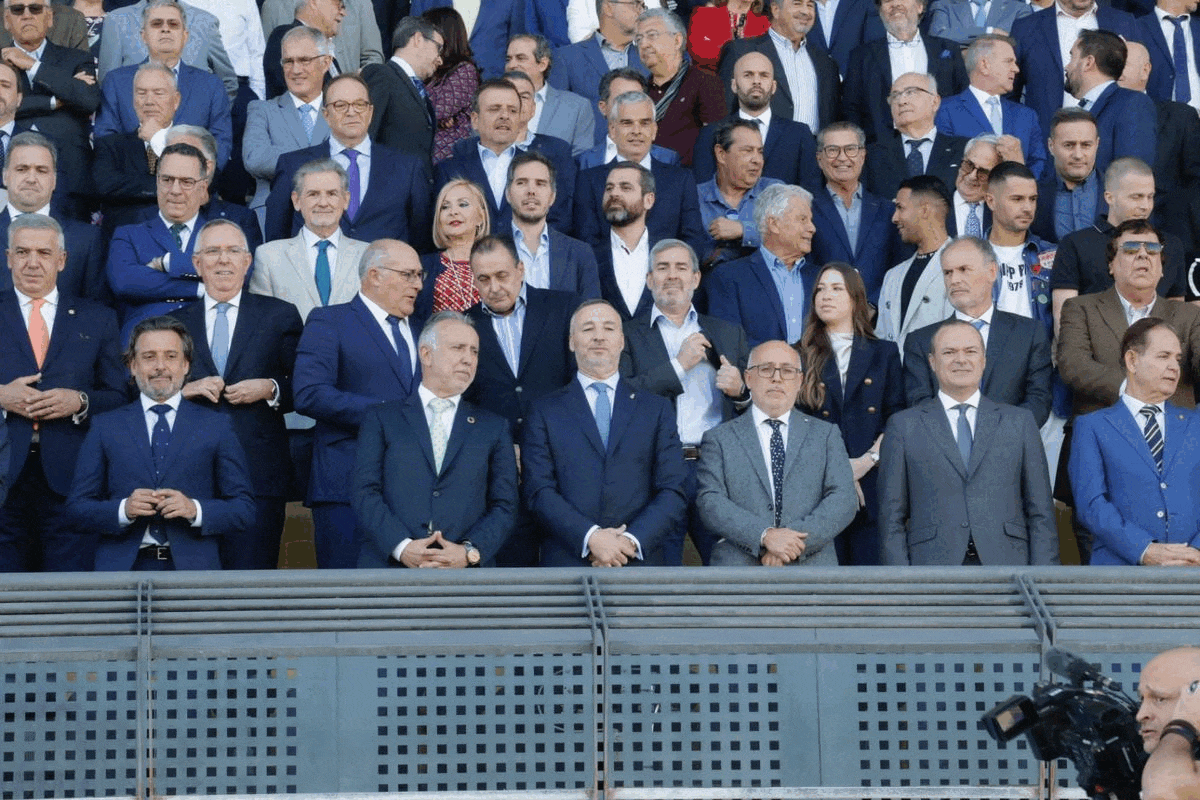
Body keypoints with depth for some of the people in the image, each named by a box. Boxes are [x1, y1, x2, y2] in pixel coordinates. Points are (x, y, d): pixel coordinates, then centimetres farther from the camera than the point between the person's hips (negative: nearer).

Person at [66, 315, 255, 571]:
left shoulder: (217, 426, 14)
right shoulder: (105, 427, 15)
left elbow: (244, 511, 10)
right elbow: (77, 510, 11)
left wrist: (195, 510, -8)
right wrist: (124, 510, -7)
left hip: (192, 569, 0)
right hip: (123, 569, 0)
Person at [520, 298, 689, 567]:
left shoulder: (657, 410, 14)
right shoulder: (545, 412, 11)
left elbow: (673, 492, 6)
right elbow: (538, 492, 1)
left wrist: (632, 541, -9)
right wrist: (590, 537, -13)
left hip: (638, 564, 1)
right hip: (567, 563, -1)